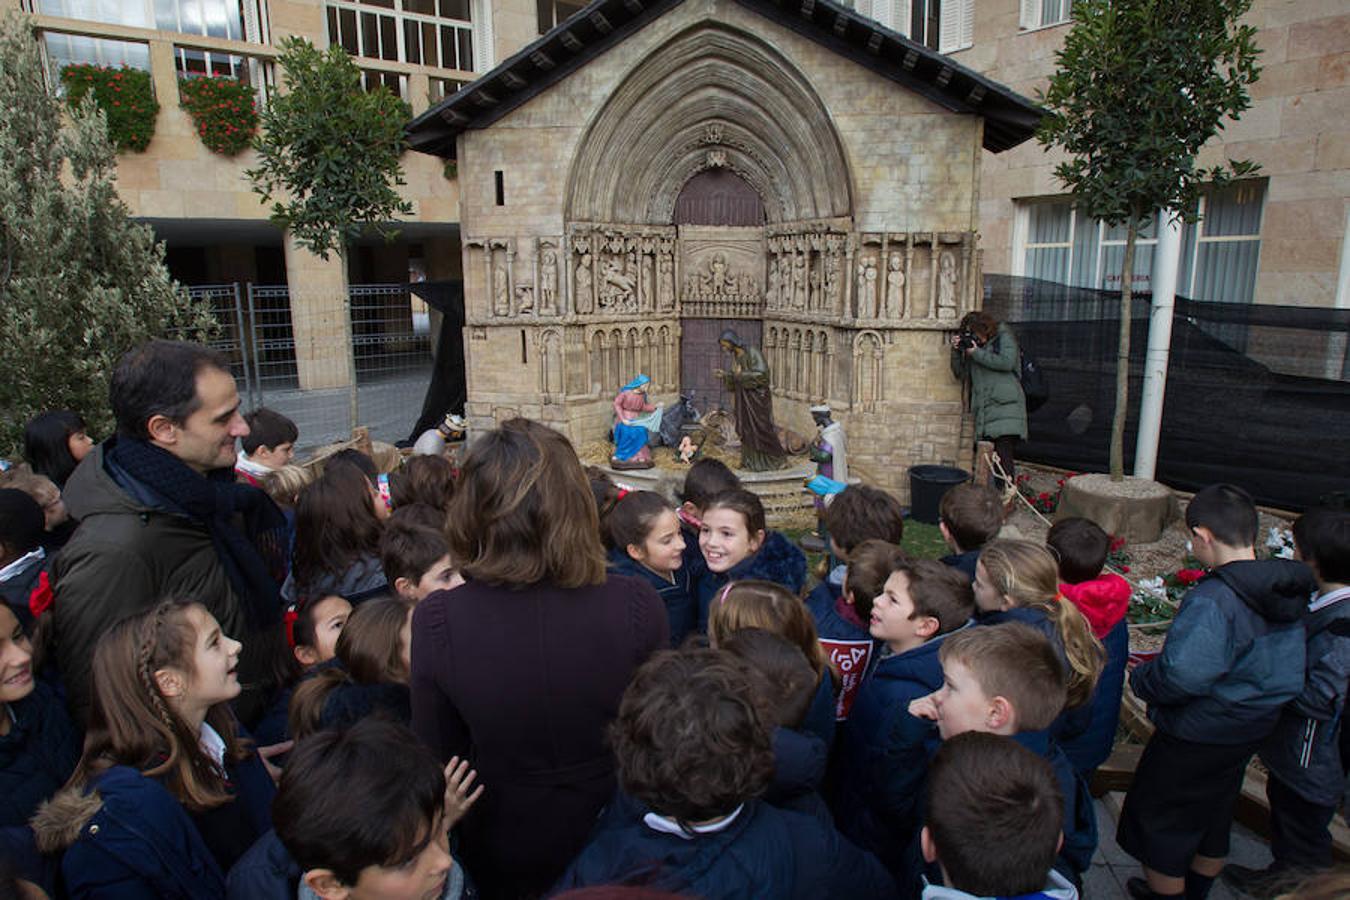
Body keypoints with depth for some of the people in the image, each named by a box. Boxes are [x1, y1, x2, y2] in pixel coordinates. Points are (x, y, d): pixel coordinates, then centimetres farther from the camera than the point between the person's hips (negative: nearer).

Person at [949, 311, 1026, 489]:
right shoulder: (971, 345, 22)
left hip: (1005, 407, -6)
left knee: (1003, 456, -16)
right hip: (984, 411, 6)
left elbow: (1006, 362, -11)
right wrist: (956, 351, 4)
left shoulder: (1004, 337, 6)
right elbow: (961, 373, 18)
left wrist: (977, 353, -6)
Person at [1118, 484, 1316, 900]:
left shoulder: (1212, 601, -32)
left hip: (1198, 737, -8)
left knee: (1161, 821, 13)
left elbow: (1179, 675, -36)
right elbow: (1287, 660, 5)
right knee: (1213, 818, 27)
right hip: (1253, 730, 9)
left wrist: (1140, 677, -16)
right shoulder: (1289, 591, -5)